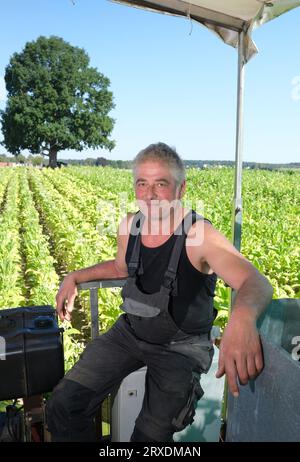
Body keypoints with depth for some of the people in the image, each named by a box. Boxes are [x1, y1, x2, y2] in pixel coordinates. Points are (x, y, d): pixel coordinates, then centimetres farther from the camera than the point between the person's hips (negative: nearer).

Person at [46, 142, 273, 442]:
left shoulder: (199, 235, -22)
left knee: (152, 434, -16)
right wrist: (75, 277, 5)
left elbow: (257, 283, -35)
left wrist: (243, 316, -58)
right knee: (62, 406, -5)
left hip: (181, 347, -4)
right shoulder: (129, 225, -5)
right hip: (131, 332, 5)